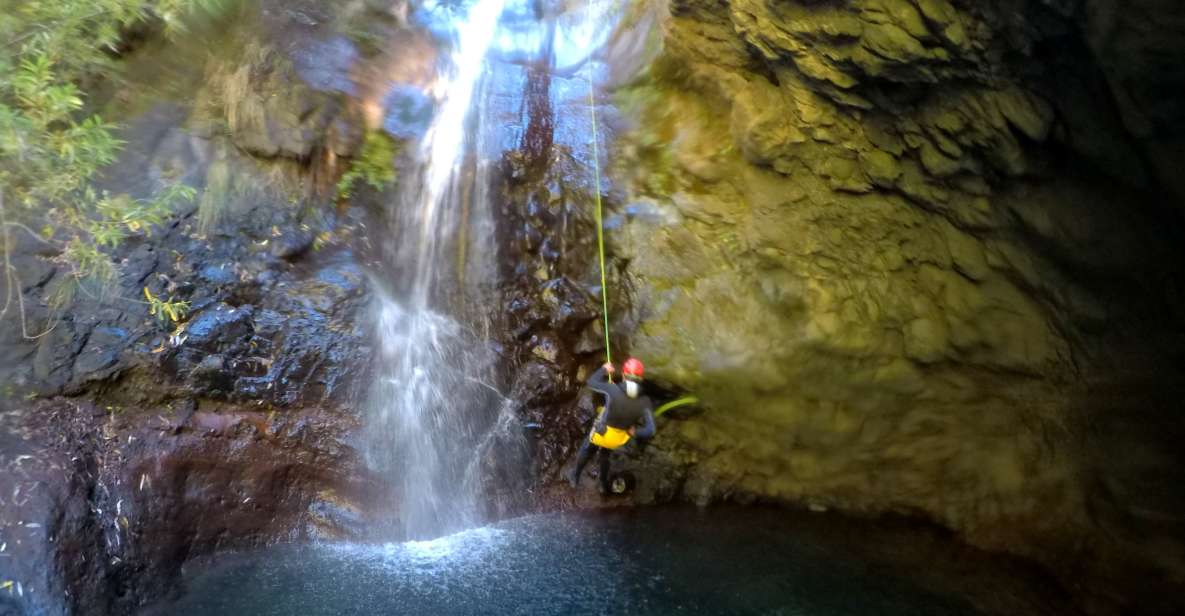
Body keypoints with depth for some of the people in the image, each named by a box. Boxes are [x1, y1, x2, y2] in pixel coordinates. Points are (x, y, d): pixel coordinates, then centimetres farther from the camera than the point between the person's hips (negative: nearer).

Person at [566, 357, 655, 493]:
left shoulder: (613, 390, -33)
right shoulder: (645, 402, -26)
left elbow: (591, 382, -15)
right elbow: (650, 431, -28)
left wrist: (604, 370, 1)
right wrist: (634, 432, -10)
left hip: (602, 432, -2)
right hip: (620, 438, 3)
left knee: (587, 450, 32)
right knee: (604, 454, 36)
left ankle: (575, 477, 53)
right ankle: (604, 484, 54)